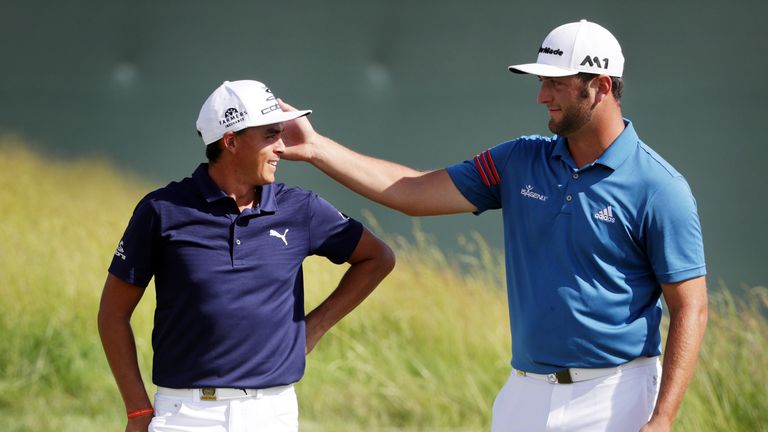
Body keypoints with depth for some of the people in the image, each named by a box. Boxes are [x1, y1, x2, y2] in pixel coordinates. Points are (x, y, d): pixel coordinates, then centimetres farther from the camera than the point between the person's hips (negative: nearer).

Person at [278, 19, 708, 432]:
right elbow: (415, 193, 10)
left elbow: (690, 309, -10)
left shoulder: (658, 188, -9)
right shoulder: (520, 162, 8)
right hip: (527, 391, 5)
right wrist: (316, 147, 3)